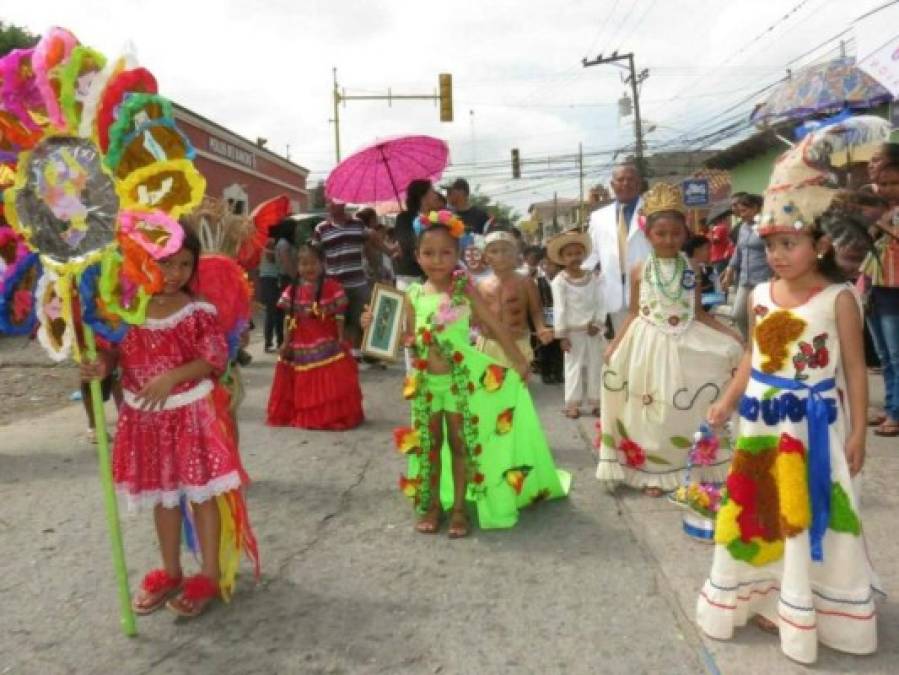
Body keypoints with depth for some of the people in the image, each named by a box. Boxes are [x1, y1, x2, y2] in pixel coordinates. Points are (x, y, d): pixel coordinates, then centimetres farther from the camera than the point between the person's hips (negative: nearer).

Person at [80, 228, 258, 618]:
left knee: (201, 491, 5)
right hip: (144, 416, 4)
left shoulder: (196, 312, -12)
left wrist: (172, 376, -25)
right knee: (162, 494, 17)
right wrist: (102, 366, -16)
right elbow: (116, 351, 6)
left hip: (191, 412, -4)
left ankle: (210, 575, 19)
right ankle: (170, 572, 33)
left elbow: (214, 359, -14)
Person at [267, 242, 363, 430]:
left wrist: (341, 340, -11)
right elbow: (289, 319, 6)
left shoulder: (332, 287, -5)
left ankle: (335, 416, 12)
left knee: (331, 384, 0)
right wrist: (286, 343, 3)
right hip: (301, 346, 3)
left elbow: (339, 316, -5)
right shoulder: (293, 291, 3)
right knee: (303, 385, 10)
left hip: (327, 345, -3)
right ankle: (302, 417, 23)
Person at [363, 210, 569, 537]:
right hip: (427, 380, 3)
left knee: (461, 442, 7)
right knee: (430, 443, 12)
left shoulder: (464, 289, -9)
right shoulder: (414, 296, -1)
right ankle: (432, 505, 26)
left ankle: (459, 507, 19)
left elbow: (495, 325, -7)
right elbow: (408, 340, 4)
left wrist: (517, 360, -7)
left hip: (461, 378, -3)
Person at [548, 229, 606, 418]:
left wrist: (598, 324, -11)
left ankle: (595, 402, 21)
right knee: (573, 366, 3)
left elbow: (600, 304, 1)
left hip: (593, 330, 3)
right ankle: (572, 404, 10)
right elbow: (559, 308, -11)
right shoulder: (559, 281, -10)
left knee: (596, 365, 10)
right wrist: (561, 334, -13)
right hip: (573, 331, -3)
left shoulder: (594, 278, 0)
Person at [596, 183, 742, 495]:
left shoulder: (690, 271, 4)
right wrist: (615, 344, -7)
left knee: (686, 408, 6)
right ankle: (653, 474, 13)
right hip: (649, 343, -1)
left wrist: (728, 334, -3)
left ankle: (689, 470, 21)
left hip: (685, 344, 2)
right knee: (652, 410, 3)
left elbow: (698, 312, 6)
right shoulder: (639, 271, 0)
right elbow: (634, 313, 3)